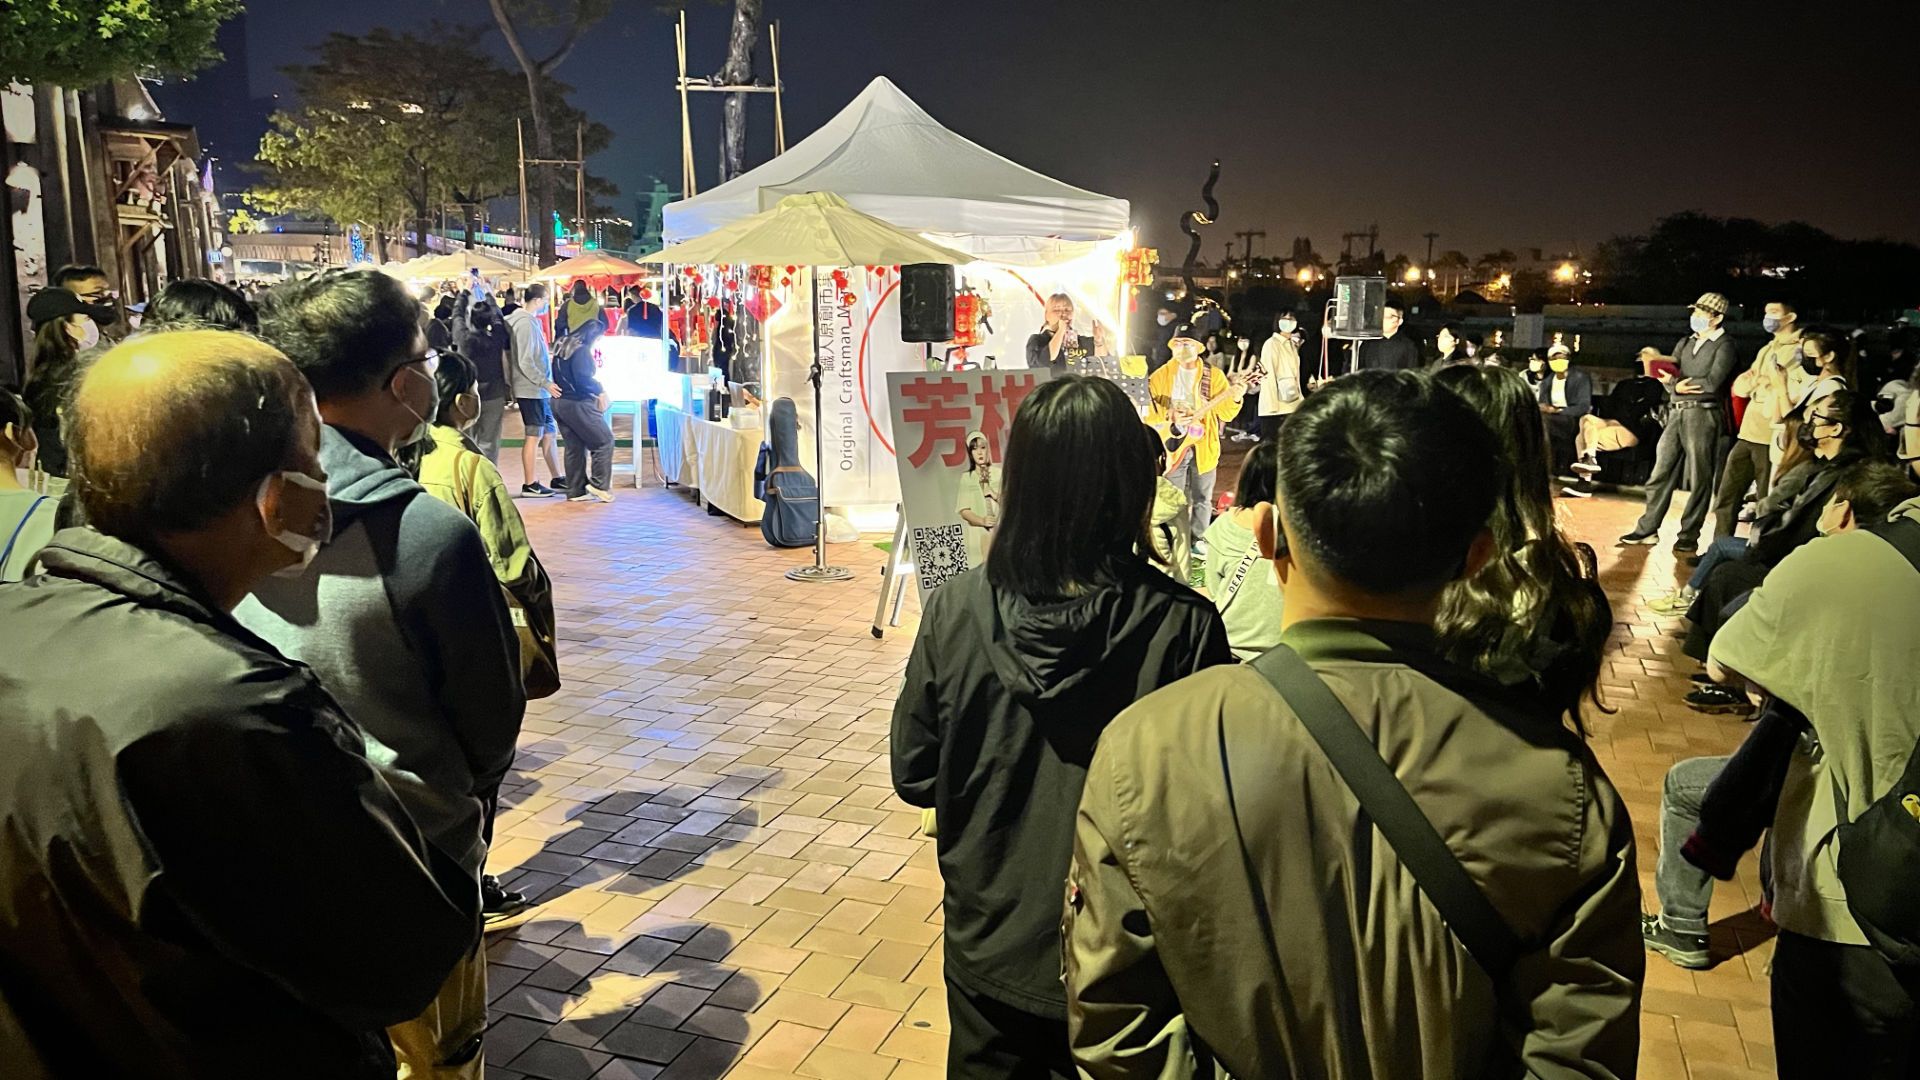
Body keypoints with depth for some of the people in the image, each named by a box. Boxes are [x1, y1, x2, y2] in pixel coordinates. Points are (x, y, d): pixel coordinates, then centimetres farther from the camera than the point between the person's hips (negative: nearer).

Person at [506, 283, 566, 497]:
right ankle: (529, 485, 1)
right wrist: (546, 383, -21)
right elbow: (525, 363, -21)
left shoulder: (530, 320, 14)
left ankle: (557, 478, 22)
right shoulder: (525, 323, -16)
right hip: (531, 390, -10)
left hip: (539, 390, 10)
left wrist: (548, 355, 31)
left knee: (549, 433, 14)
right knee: (534, 436, -4)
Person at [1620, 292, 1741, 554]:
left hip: (1703, 414, -6)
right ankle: (1648, 528, 14)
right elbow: (1668, 376, 8)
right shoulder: (1685, 343, 17)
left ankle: (1689, 537, 3)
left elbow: (1712, 382, -15)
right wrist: (1677, 386, -14)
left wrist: (1675, 379, -6)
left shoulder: (1724, 345, -3)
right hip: (1677, 412, 7)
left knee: (1700, 478, -1)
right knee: (1661, 471, 8)